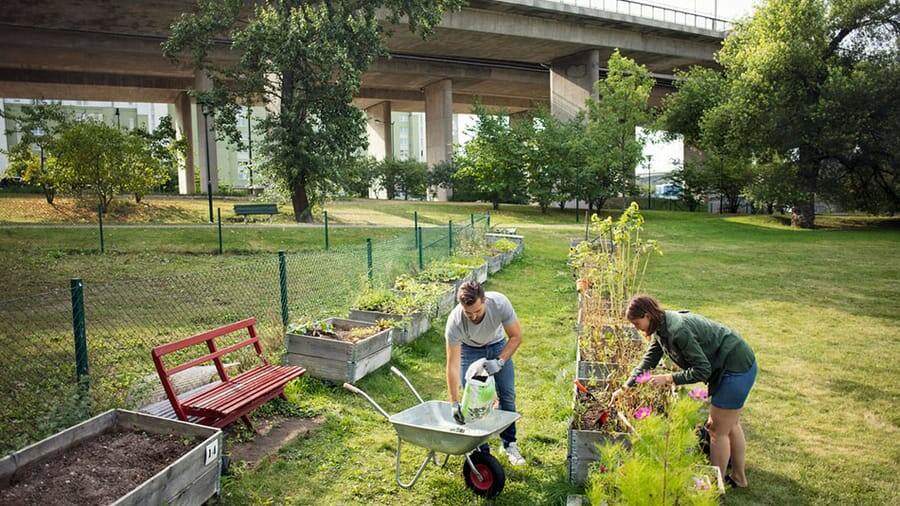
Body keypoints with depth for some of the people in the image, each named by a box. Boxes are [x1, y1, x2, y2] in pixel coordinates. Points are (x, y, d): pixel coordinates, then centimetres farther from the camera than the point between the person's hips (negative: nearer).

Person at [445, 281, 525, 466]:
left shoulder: (499, 302, -36)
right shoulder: (455, 321, -37)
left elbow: (516, 336, -22)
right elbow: (453, 365, -32)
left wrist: (500, 362, -34)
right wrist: (455, 403, -34)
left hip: (498, 345, 1)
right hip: (470, 349, -1)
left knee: (507, 395, 2)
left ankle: (509, 444, 20)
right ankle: (481, 449, 9)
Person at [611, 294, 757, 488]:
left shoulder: (678, 330, -30)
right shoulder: (661, 328, 0)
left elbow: (702, 370, -27)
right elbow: (648, 361, 6)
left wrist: (668, 379, -21)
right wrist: (625, 387, 2)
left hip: (737, 368, -10)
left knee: (718, 431, 2)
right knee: (730, 425, 23)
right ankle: (738, 477, 41)